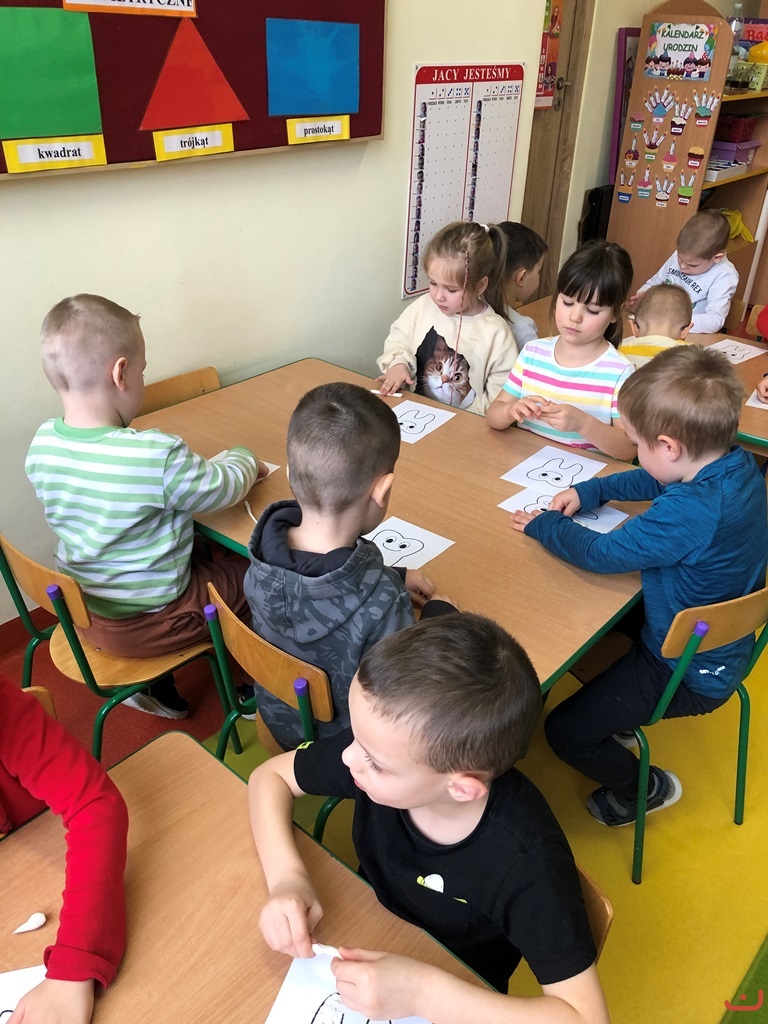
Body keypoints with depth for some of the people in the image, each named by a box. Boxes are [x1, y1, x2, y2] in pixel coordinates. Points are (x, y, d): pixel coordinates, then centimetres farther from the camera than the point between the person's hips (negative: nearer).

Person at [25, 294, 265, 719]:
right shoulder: (159, 456, -32)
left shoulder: (42, 445, -10)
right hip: (145, 623, -6)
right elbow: (226, 488, -15)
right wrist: (242, 457, 8)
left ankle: (161, 695, 37)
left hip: (80, 611, 7)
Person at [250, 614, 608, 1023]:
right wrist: (287, 877, -26)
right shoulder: (381, 746, -24)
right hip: (366, 953, 2)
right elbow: (270, 776, -10)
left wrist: (423, 991, -35)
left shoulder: (525, 858, -32)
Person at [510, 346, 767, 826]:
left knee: (565, 732, -1)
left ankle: (645, 788, 23)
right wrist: (589, 491, 1)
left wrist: (545, 525, -9)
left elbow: (600, 553, -26)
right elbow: (652, 482, 9)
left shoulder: (691, 511, -39)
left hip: (690, 673, -9)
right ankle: (616, 713, 37)